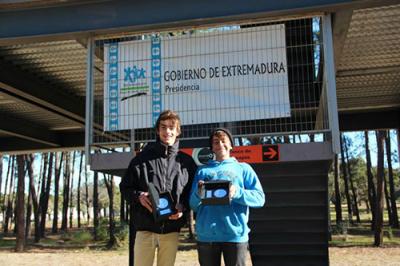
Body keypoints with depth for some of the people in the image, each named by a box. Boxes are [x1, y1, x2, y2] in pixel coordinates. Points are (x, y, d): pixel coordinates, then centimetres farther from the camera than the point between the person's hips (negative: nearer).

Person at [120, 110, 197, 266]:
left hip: (171, 230, 2)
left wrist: (183, 207, -8)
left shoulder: (186, 161, 7)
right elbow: (125, 187, 7)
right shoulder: (143, 157, 3)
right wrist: (139, 196, -12)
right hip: (145, 227, -1)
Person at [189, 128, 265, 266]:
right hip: (206, 235, 2)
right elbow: (193, 205, 11)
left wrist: (237, 192, -17)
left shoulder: (243, 168, 11)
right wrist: (198, 193, -12)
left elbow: (259, 198, 1)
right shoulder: (202, 171, 15)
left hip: (235, 234, -2)